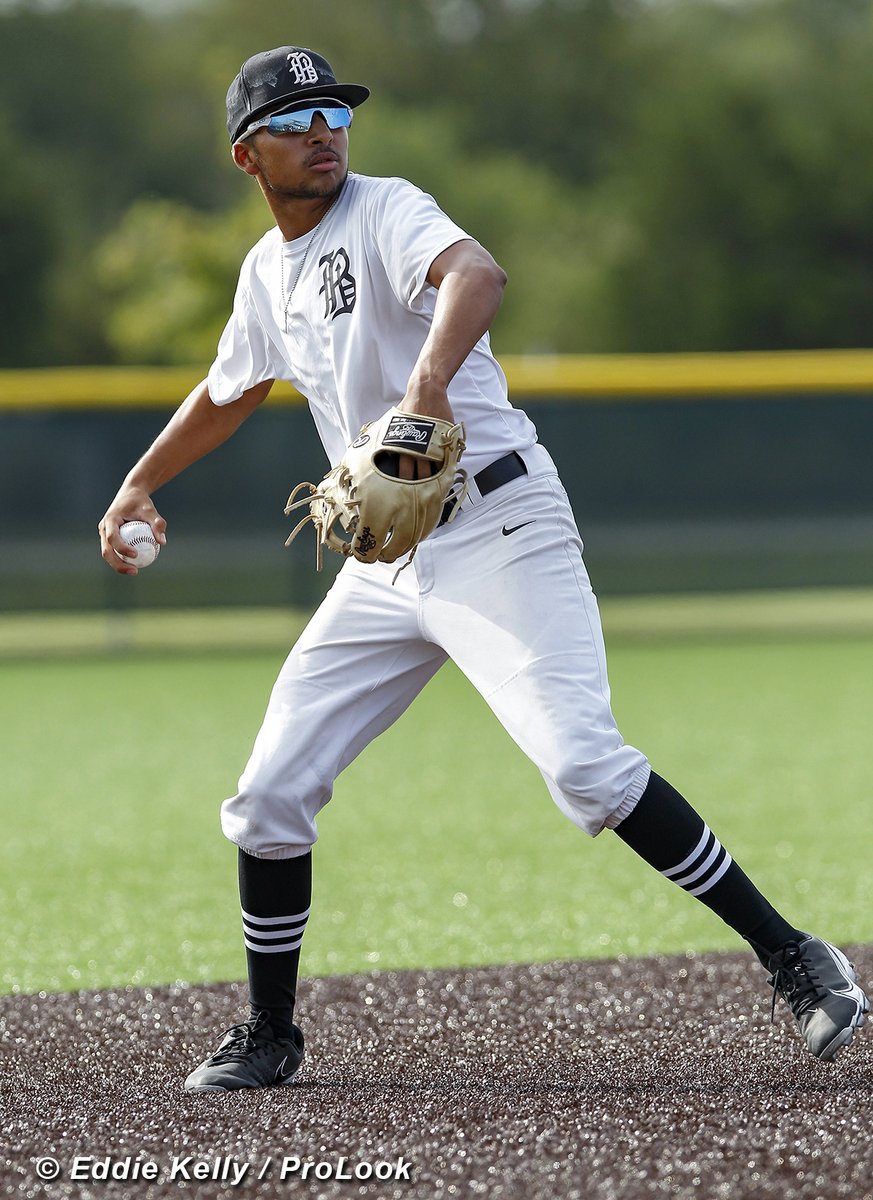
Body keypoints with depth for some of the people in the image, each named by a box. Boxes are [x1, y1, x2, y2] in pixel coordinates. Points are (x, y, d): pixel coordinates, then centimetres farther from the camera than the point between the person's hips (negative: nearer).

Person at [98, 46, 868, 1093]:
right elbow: (228, 392, 34)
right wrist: (137, 486, 36)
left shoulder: (383, 213, -10)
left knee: (584, 767, -22)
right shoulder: (269, 271, 13)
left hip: (497, 526, -7)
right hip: (387, 564, 7)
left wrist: (429, 380, -51)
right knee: (269, 797, 4)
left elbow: (477, 274, -34)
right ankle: (269, 1036, 21)